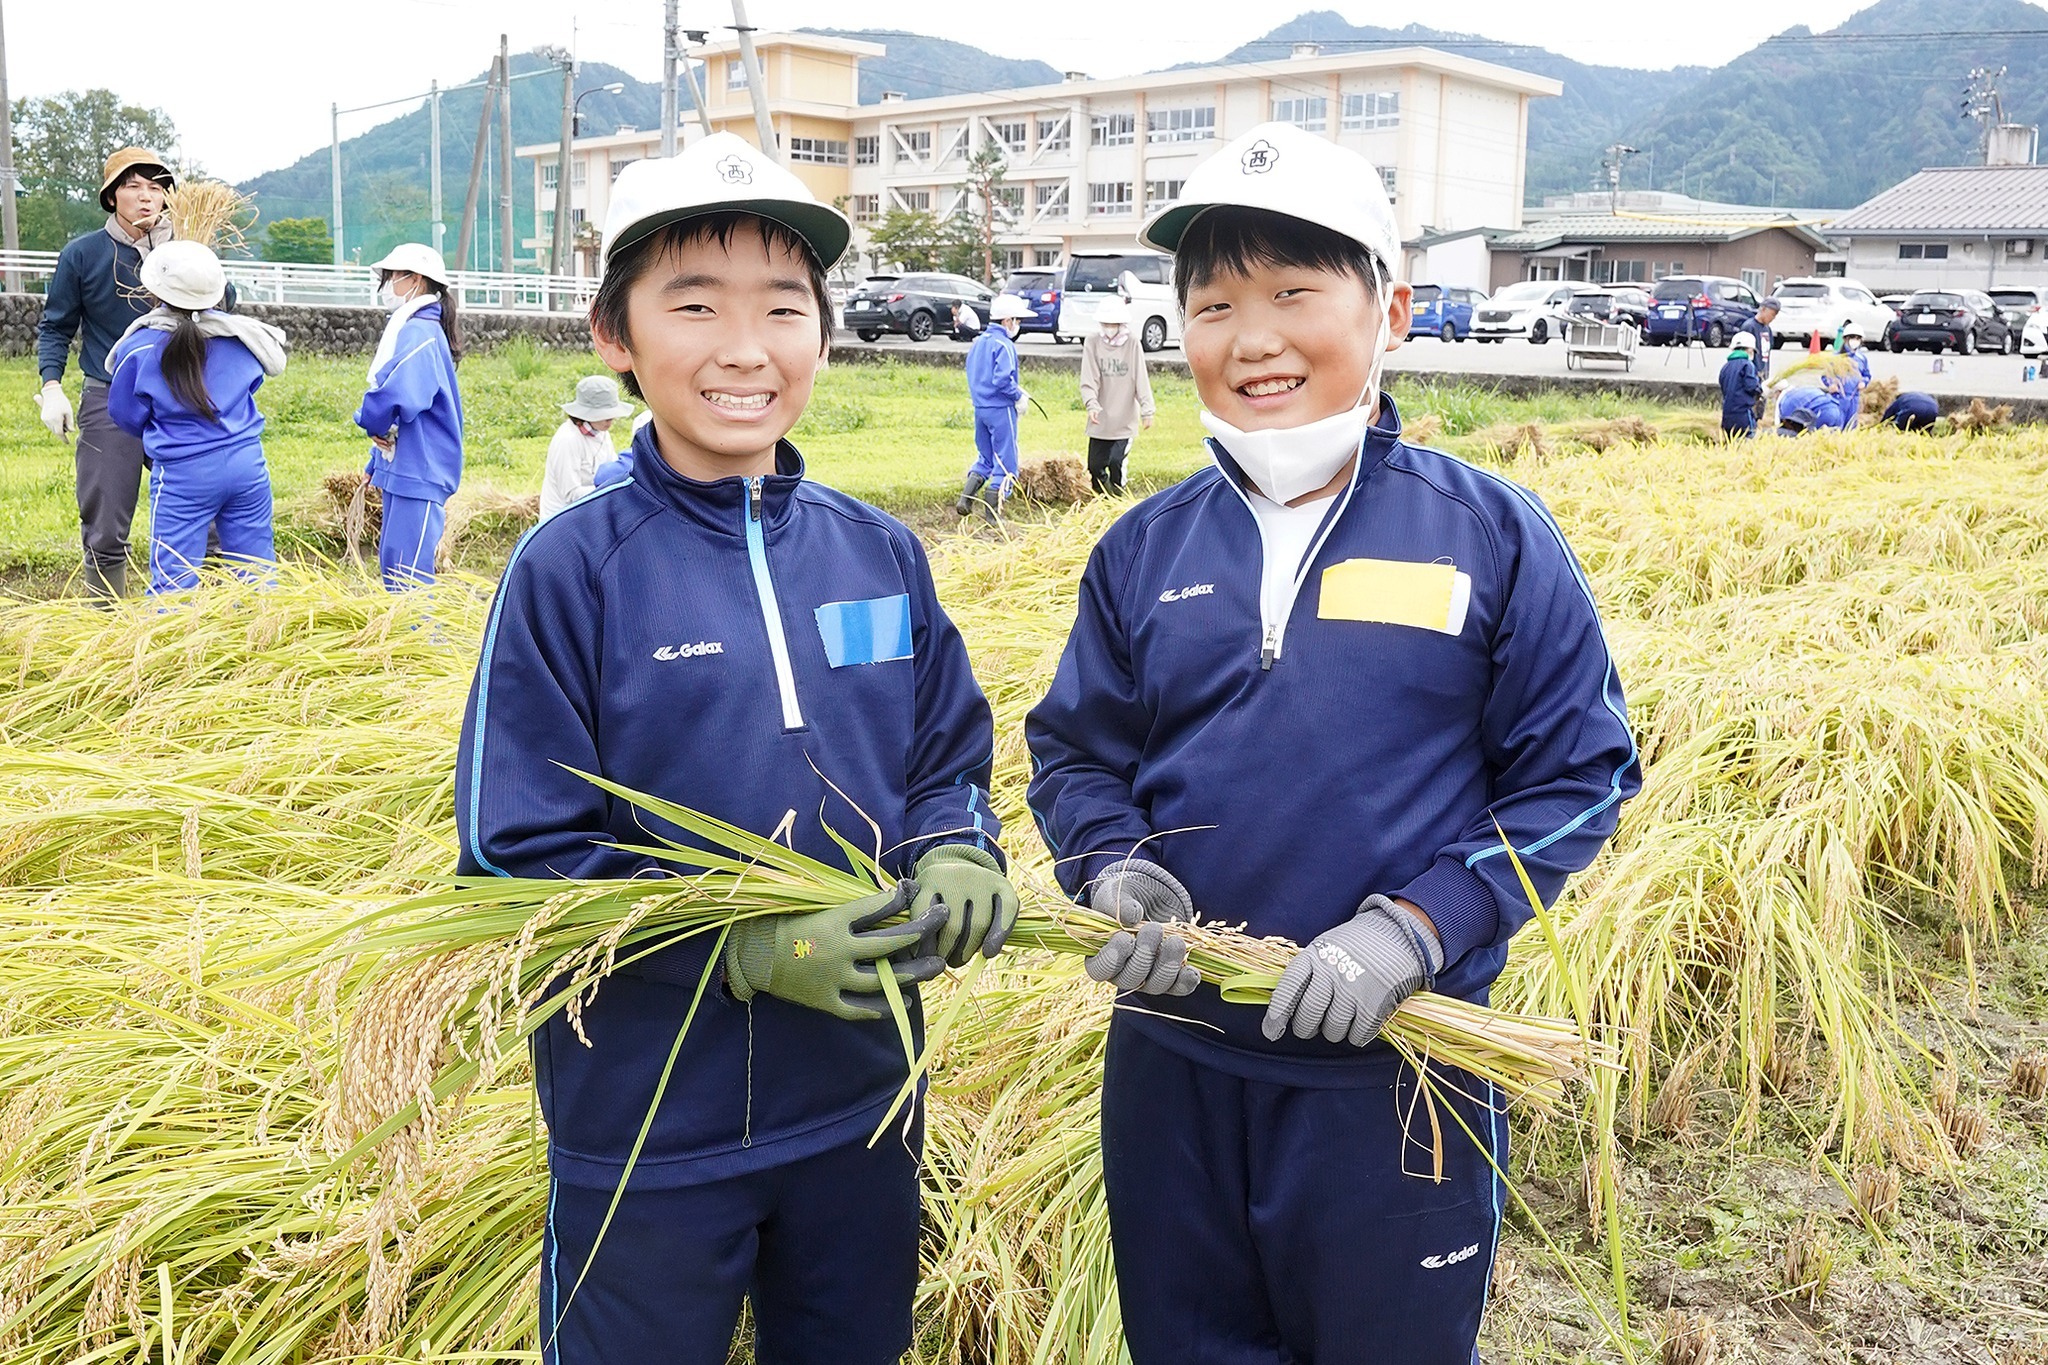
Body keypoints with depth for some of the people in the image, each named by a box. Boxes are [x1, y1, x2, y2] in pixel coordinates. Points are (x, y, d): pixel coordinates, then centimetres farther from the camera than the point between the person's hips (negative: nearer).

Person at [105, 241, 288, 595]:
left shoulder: (139, 347, -9)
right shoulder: (239, 335, -1)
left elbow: (125, 413, 4)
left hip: (182, 474, -3)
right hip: (247, 464, 3)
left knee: (174, 581, 1)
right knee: (255, 571, 10)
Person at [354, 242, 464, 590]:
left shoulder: (419, 334, -16)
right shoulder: (407, 329, 16)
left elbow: (397, 396, -31)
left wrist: (370, 421, -8)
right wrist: (376, 464, 21)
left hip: (419, 473, -11)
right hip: (401, 470, 11)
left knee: (406, 572, -11)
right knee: (391, 562, 15)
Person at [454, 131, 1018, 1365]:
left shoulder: (881, 555, -1)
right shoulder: (571, 568, -13)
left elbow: (951, 761, 7)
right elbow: (519, 855, -14)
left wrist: (957, 856, -16)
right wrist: (752, 947, -25)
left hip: (862, 1104, 4)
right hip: (645, 1130, -3)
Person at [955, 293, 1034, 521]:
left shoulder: (977, 342, 11)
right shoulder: (1004, 346, -15)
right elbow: (1002, 380, -25)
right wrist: (1019, 395, -11)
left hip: (980, 408, 8)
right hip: (1001, 409, -8)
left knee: (985, 457, 20)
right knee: (1005, 460, 4)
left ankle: (966, 497, 4)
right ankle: (993, 511, 5)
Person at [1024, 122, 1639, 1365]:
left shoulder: (1494, 537, -7)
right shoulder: (1144, 551, 2)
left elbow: (1578, 776, -5)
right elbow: (1076, 751, 9)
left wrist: (1417, 924, -18)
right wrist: (1115, 871, -13)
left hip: (1397, 1081, -2)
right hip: (1171, 1066, 3)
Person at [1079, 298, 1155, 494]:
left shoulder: (1132, 344, -6)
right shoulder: (1092, 342, -2)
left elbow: (1141, 379, -6)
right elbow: (1088, 379, -7)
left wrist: (1146, 410, -12)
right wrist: (1091, 404, -22)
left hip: (1125, 418, -2)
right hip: (1100, 419, 3)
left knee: (1116, 461, -13)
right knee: (1095, 466, 7)